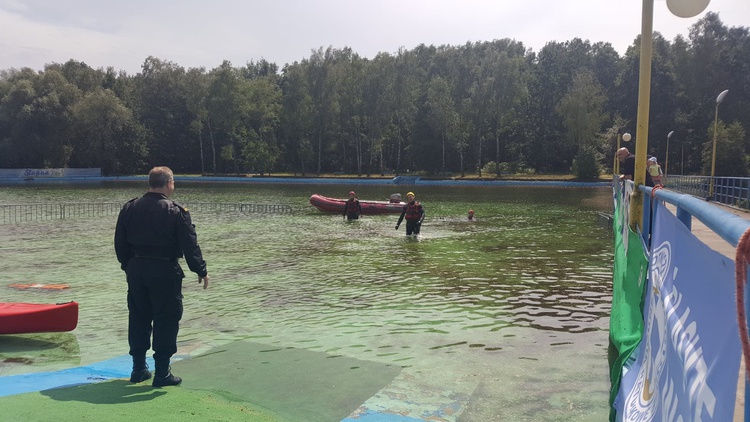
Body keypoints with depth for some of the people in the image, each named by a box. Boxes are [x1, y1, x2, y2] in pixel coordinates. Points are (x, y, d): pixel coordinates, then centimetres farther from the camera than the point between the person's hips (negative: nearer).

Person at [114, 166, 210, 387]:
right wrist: (201, 271, -2)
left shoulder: (129, 208, 5)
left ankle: (138, 369, 25)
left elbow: (120, 243, 11)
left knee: (138, 319, 16)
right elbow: (190, 245, -11)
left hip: (136, 270, 6)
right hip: (165, 271, -6)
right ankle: (162, 373, 6)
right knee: (166, 321, 2)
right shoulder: (176, 212, -12)